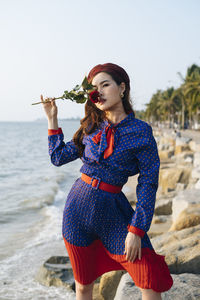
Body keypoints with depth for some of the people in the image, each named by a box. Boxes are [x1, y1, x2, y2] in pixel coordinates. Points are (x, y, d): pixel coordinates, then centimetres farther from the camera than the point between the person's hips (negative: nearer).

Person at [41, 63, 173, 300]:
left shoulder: (140, 131, -7)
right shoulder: (91, 127, 6)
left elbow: (148, 182, -8)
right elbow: (59, 157, 14)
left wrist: (136, 229, -13)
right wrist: (52, 118, 11)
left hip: (113, 211, -3)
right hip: (79, 206, 3)